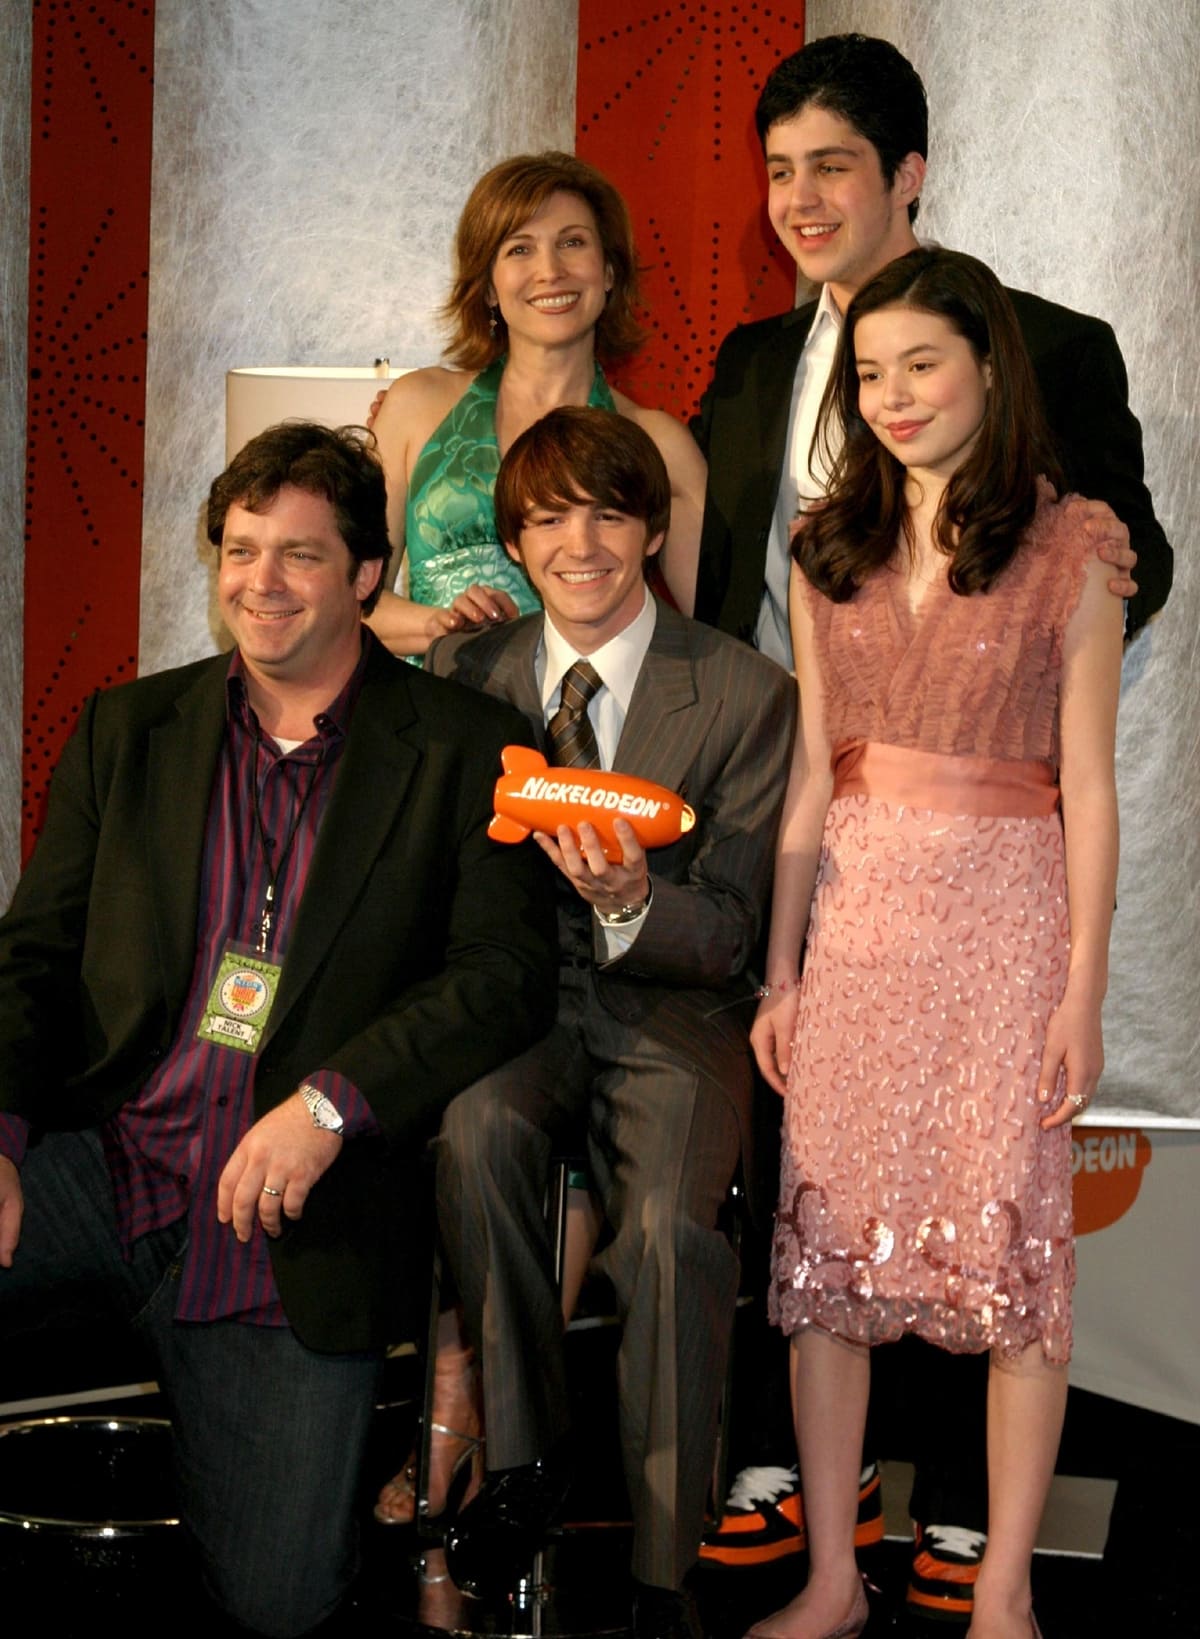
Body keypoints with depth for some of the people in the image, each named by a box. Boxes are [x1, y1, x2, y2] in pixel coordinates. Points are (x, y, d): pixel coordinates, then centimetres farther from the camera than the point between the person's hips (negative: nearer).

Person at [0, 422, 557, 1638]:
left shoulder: (465, 753, 2)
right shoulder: (127, 731, 12)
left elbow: (510, 970, -8)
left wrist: (330, 1102, -21)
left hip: (297, 1227, -2)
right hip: (99, 1168, 2)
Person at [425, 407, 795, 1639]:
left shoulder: (747, 696, -3)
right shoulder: (465, 675, 6)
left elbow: (726, 938, -5)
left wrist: (628, 900, -26)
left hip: (667, 1012, -2)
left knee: (671, 1223, -30)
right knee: (476, 1122, -33)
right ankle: (522, 1451, -13)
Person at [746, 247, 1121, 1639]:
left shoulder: (1066, 557, -2)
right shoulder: (830, 553, 9)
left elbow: (1087, 791, -3)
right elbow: (810, 772, 10)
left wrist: (1083, 990, -7)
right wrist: (781, 971, 7)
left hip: (1004, 916, -4)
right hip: (855, 912, 4)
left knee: (1011, 1251, 0)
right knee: (824, 1241, 4)